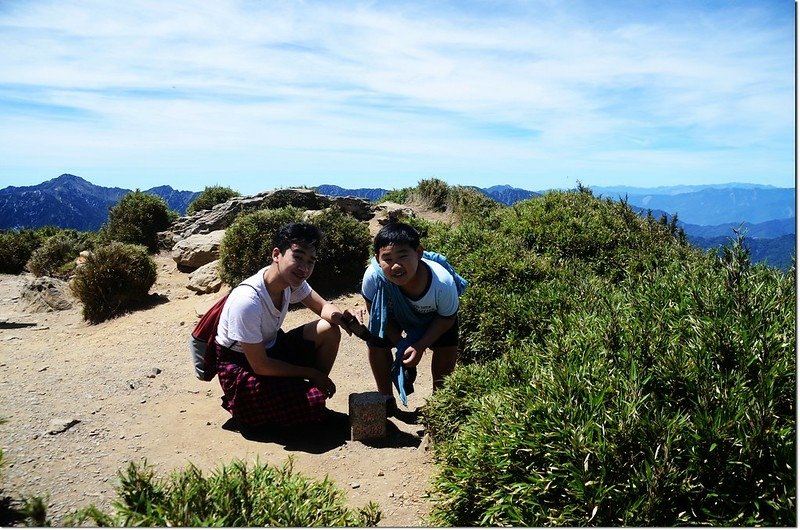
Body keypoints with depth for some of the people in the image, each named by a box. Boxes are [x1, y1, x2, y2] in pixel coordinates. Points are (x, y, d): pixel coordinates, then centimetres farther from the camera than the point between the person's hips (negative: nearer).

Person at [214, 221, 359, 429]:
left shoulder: (291, 279, -13)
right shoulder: (247, 302, -34)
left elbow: (324, 306, 2)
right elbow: (260, 366, -26)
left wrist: (339, 316, -23)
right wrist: (312, 373, -16)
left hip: (270, 347, 7)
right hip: (240, 366, -7)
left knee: (330, 330, -10)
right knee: (311, 407, -21)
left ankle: (314, 392, 6)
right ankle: (240, 404, 4)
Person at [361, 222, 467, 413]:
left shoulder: (443, 282, -42)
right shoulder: (373, 276, -41)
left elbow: (447, 318, -20)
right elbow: (375, 309, -18)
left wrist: (420, 346, -27)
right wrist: (400, 342, -19)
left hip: (433, 314, -1)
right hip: (395, 310, 1)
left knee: (447, 350, -13)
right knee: (376, 343, -11)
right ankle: (387, 399, 14)